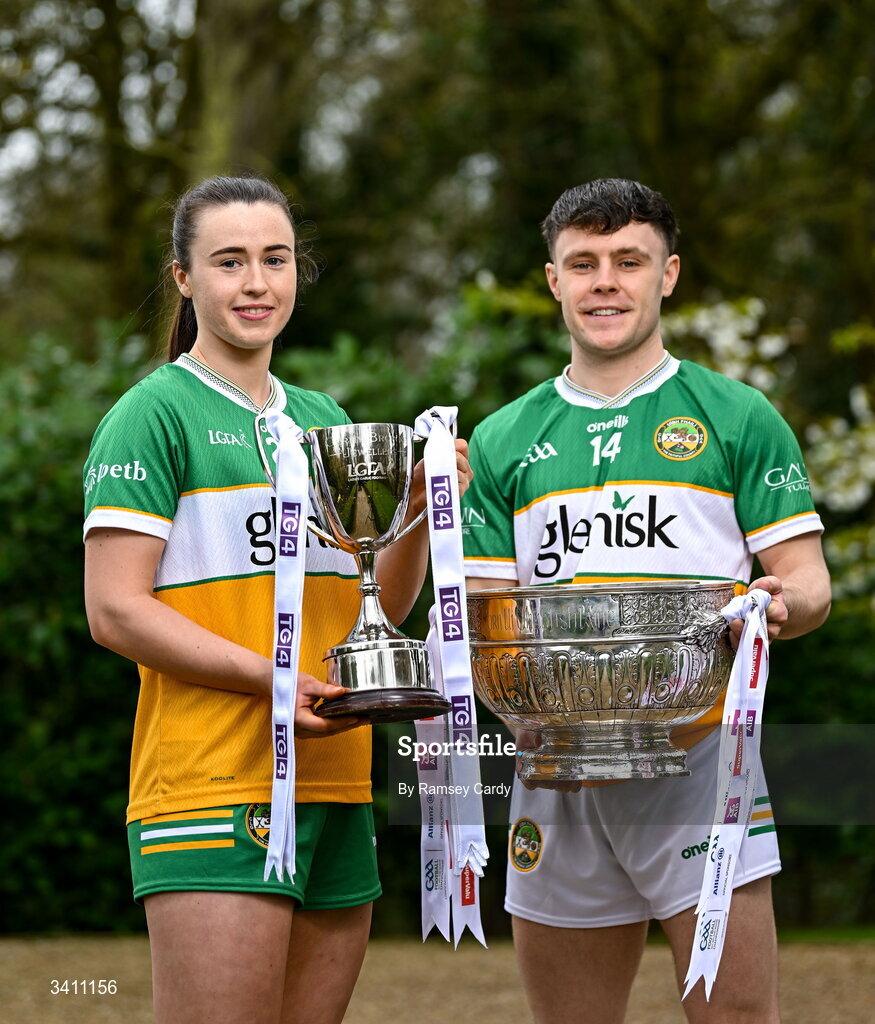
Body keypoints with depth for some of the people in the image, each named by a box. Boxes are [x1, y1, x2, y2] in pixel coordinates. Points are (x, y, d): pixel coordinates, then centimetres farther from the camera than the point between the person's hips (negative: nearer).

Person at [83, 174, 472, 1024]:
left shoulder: (323, 420, 20)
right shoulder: (154, 415, -2)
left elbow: (378, 608, 22)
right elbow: (114, 610, -10)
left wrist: (422, 508, 3)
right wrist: (269, 675, -19)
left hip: (332, 783, 7)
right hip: (211, 784, -7)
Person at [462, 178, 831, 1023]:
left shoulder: (736, 419, 7)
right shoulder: (506, 441, 15)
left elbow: (810, 587, 4)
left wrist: (780, 604, -19)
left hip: (698, 756, -3)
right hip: (556, 768, 3)